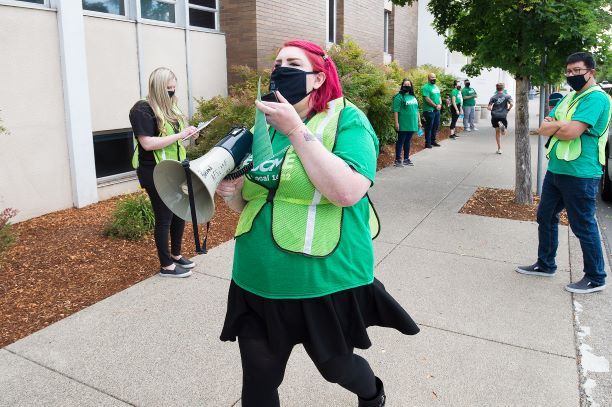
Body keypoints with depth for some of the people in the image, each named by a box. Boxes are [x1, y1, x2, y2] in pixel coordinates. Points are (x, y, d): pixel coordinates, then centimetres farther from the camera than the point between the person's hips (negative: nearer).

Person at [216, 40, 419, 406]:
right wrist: (231, 191, -7)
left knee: (336, 365, 20)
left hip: (326, 285, -4)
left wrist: (297, 131, -23)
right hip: (257, 284, 5)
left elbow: (347, 192, -27)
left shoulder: (347, 120, -9)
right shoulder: (265, 126, 8)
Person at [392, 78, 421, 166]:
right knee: (400, 141, -1)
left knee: (408, 141, 13)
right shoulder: (399, 97, -7)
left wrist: (419, 121, 18)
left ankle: (406, 159, 21)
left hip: (412, 124, 6)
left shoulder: (413, 97, 15)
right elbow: (395, 111, -13)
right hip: (403, 125, -6)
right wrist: (396, 123, -19)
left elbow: (417, 110, 21)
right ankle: (398, 159, 4)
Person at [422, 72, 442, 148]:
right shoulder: (426, 87, -10)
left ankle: (433, 141, 24)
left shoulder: (436, 87, 17)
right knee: (429, 127, -4)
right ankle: (427, 143, 2)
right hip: (429, 110, -8)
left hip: (437, 110, 8)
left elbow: (439, 96, 19)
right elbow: (427, 99, -18)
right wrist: (435, 106, -14)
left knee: (436, 126, 13)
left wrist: (440, 104, 0)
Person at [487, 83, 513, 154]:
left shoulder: (493, 97, 3)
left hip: (495, 116, 1)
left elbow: (489, 107, -4)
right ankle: (502, 126, -28)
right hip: (503, 116, -1)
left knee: (497, 132, 10)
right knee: (503, 133, 9)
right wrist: (508, 109, 6)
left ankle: (499, 148, 5)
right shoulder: (507, 96, 3)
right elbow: (511, 104, -13)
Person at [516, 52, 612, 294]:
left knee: (583, 227, 2)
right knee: (545, 217, 16)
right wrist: (561, 124, -14)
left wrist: (553, 126, -6)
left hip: (580, 176, -9)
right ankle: (545, 265, 33)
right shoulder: (569, 97, 14)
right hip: (555, 171, 9)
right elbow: (543, 129, 6)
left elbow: (570, 132, -26)